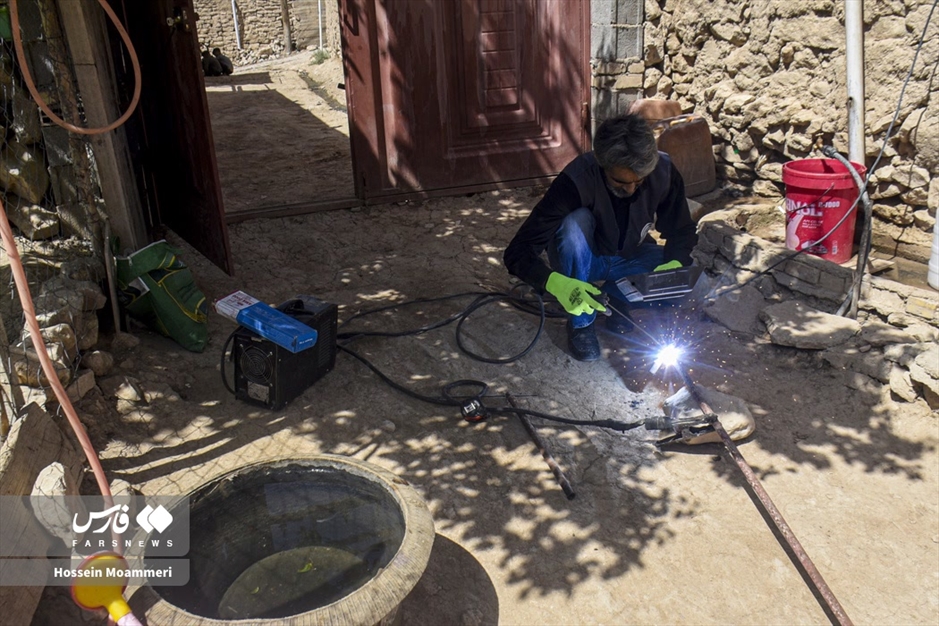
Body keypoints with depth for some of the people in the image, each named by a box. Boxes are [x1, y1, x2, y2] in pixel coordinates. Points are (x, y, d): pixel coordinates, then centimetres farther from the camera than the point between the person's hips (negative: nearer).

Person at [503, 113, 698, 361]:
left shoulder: (664, 172, -23)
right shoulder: (576, 179, -32)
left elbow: (682, 231, -8)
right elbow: (518, 252, -35)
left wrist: (674, 263, -32)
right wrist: (557, 284, -54)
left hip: (629, 260, 3)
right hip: (585, 261, -2)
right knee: (576, 221, -35)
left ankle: (615, 302, -1)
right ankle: (581, 324, -19)